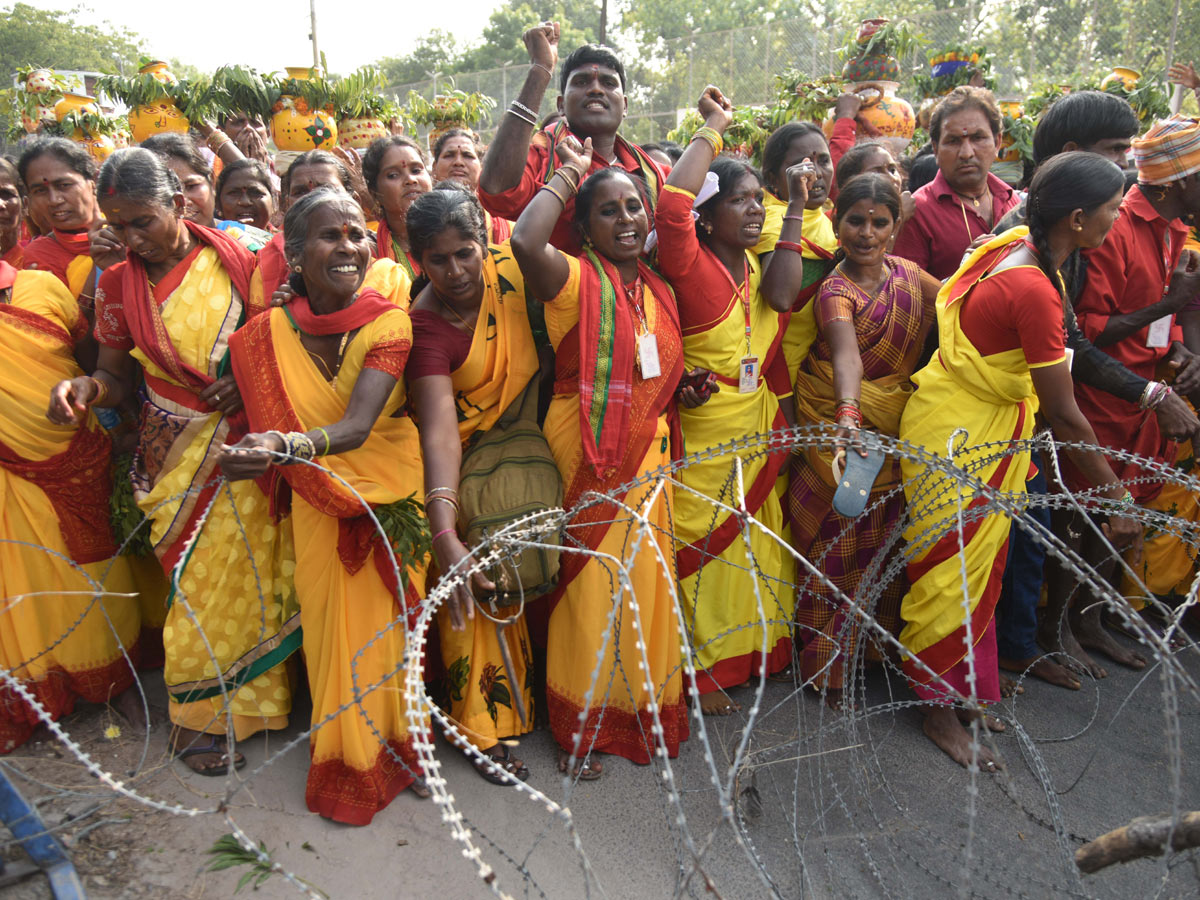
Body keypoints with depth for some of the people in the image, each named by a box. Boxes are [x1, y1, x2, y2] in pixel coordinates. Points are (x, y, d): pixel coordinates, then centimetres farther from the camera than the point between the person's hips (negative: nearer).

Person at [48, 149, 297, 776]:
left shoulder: (236, 259, -2)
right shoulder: (117, 285, 2)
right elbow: (118, 376, 8)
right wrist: (86, 389, -13)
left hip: (247, 443, 0)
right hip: (179, 453, 0)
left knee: (252, 569, 5)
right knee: (202, 580, 2)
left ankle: (250, 693, 28)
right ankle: (200, 716, 22)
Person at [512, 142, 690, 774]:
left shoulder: (660, 291, 12)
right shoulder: (578, 280, -9)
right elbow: (525, 242, -32)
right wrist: (570, 172, -17)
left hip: (647, 457, 6)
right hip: (587, 459, -6)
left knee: (644, 583, 14)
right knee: (590, 584, 3)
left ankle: (644, 705, 34)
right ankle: (580, 725, 23)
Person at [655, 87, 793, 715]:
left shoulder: (759, 267, 9)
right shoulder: (690, 264, -15)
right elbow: (672, 203, -32)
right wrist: (714, 128, -21)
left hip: (760, 428, 8)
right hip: (703, 433, -8)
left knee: (755, 542, 19)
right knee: (703, 544, 5)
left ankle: (754, 651, 39)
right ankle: (700, 670, 22)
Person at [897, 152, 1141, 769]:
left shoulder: (1015, 244, -3)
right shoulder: (1034, 290, -28)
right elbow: (1064, 415, -23)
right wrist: (1117, 498, -12)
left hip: (985, 428, 9)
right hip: (960, 437, -9)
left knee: (982, 564, 19)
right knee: (954, 572, 5)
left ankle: (969, 689, 37)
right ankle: (939, 707, 24)